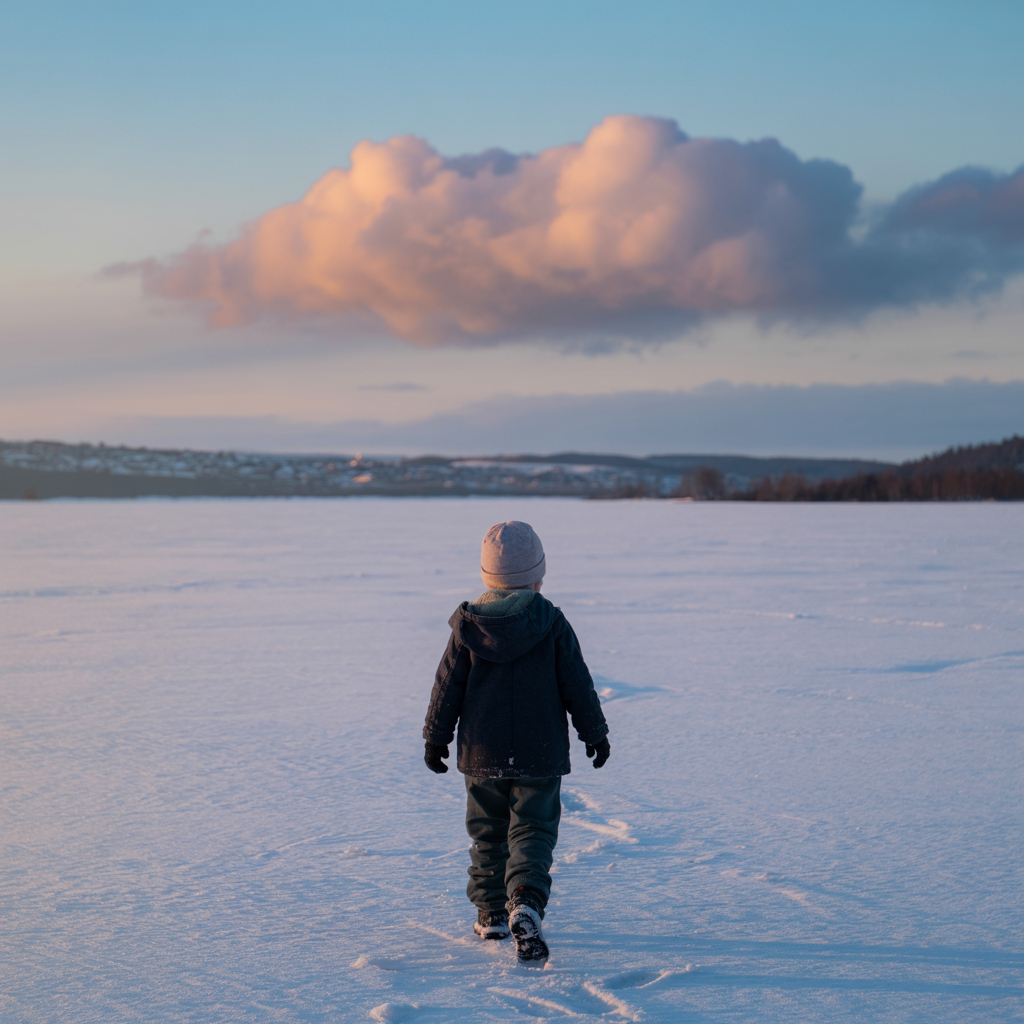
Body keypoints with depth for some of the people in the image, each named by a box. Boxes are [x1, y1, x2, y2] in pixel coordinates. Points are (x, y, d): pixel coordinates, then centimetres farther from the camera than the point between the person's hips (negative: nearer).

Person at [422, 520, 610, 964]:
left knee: (487, 832, 16)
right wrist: (595, 733, 10)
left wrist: (435, 738, 13)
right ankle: (525, 902, -22)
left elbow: (447, 688, 2)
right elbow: (578, 687, -2)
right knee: (532, 831, 1)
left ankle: (491, 912, 22)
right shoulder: (552, 625, -7)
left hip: (481, 756, 2)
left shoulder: (467, 627, -3)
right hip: (540, 756, -2)